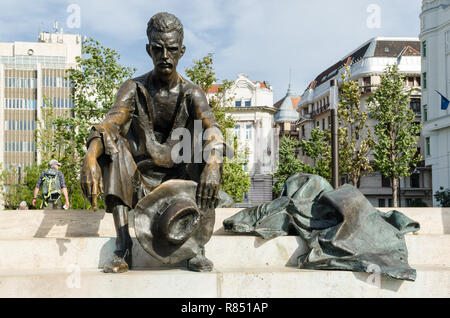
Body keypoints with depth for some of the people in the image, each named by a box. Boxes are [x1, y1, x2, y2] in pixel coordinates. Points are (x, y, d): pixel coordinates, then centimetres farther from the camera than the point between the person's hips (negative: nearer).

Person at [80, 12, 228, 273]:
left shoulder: (192, 93, -5)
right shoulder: (134, 89, -4)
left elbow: (212, 130, -23)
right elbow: (111, 123, -21)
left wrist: (213, 164, -46)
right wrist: (91, 156, -42)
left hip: (180, 181, 0)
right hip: (139, 183, 1)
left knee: (208, 148, -25)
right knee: (113, 142, -25)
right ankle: (123, 249, -33)